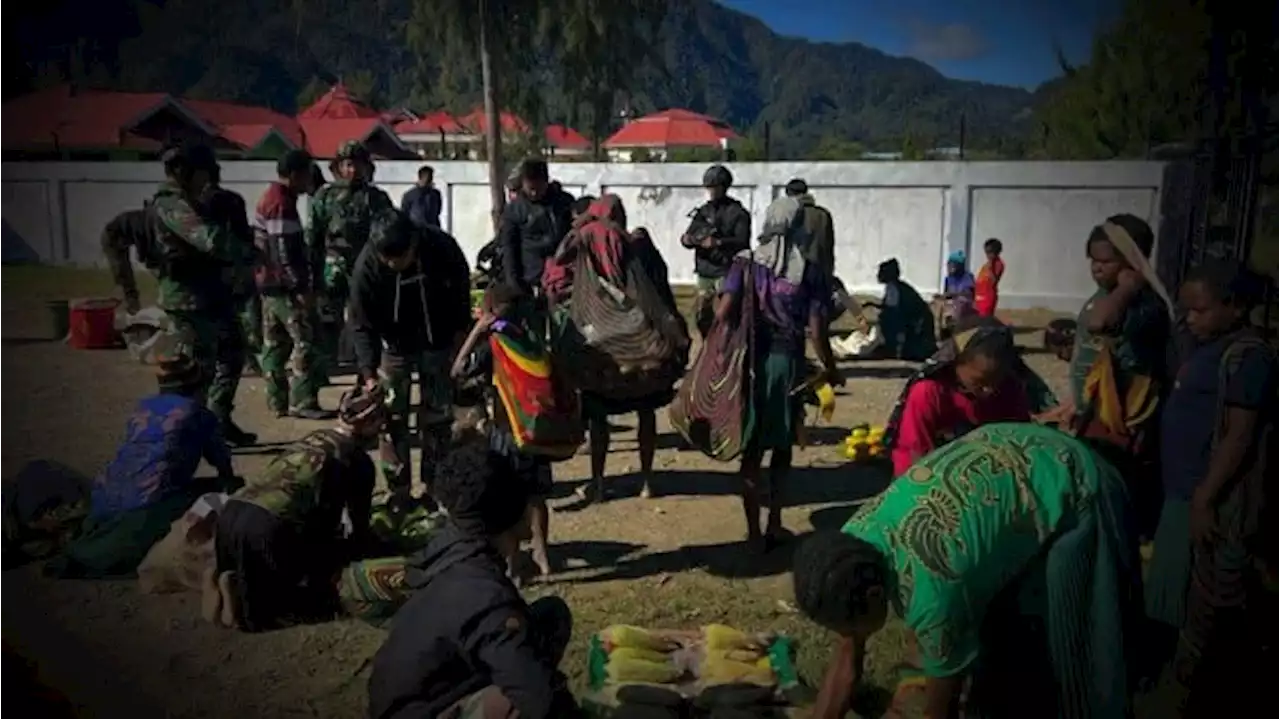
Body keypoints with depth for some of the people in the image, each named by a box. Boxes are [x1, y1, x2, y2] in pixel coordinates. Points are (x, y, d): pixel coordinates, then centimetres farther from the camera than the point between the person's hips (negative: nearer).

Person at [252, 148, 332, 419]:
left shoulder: (269, 199, 15)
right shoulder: (282, 204, -16)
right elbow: (284, 251, -22)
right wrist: (301, 288, -20)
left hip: (270, 283, 11)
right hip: (285, 286, -11)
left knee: (275, 342, 12)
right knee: (304, 340, -7)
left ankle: (278, 401, 18)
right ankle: (303, 402, -5)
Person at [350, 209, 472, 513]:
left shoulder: (442, 247, -26)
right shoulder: (366, 267, -28)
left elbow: (461, 287, -5)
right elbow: (362, 325, -21)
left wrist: (460, 331, -1)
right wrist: (369, 374, -31)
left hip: (437, 342, 1)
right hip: (394, 346, -1)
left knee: (438, 416, 6)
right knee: (393, 418, -1)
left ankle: (434, 485, 19)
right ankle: (399, 490, 11)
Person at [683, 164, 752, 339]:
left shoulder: (737, 212, -5)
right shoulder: (703, 211, 12)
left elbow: (742, 242, -15)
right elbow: (688, 236, 8)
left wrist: (718, 242, -29)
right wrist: (687, 239, -16)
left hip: (727, 272, -6)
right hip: (704, 272, 6)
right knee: (701, 314, 12)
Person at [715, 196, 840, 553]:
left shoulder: (746, 263, -2)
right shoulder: (810, 271, -4)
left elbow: (722, 313, -10)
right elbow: (816, 330, -6)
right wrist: (831, 371, 7)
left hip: (751, 360, 1)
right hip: (789, 361, 0)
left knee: (752, 448, 9)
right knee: (782, 446, 17)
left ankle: (754, 531, 13)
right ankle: (774, 524, 22)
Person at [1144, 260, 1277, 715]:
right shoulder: (1211, 348, 11)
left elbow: (1240, 436, -21)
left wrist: (1205, 499, -22)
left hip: (1216, 499, -10)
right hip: (1187, 491, 10)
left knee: (1208, 606, 3)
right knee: (1181, 596, 20)